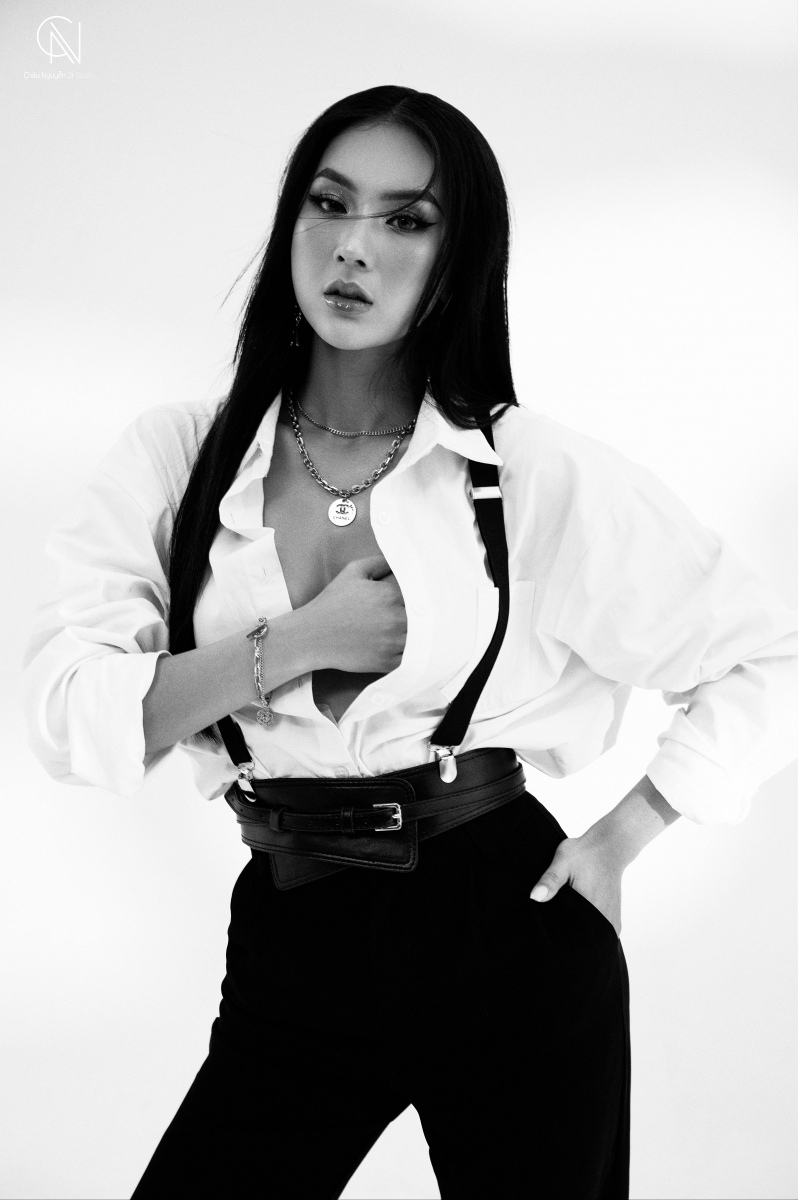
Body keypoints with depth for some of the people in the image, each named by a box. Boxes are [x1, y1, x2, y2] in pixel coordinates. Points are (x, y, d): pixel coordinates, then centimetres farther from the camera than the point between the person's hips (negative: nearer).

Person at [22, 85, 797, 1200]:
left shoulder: (538, 474, -3)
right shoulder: (175, 460, 2)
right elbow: (65, 714, -9)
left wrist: (619, 838, -2)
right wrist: (297, 645, -15)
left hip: (509, 937, -1)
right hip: (289, 952, 2)